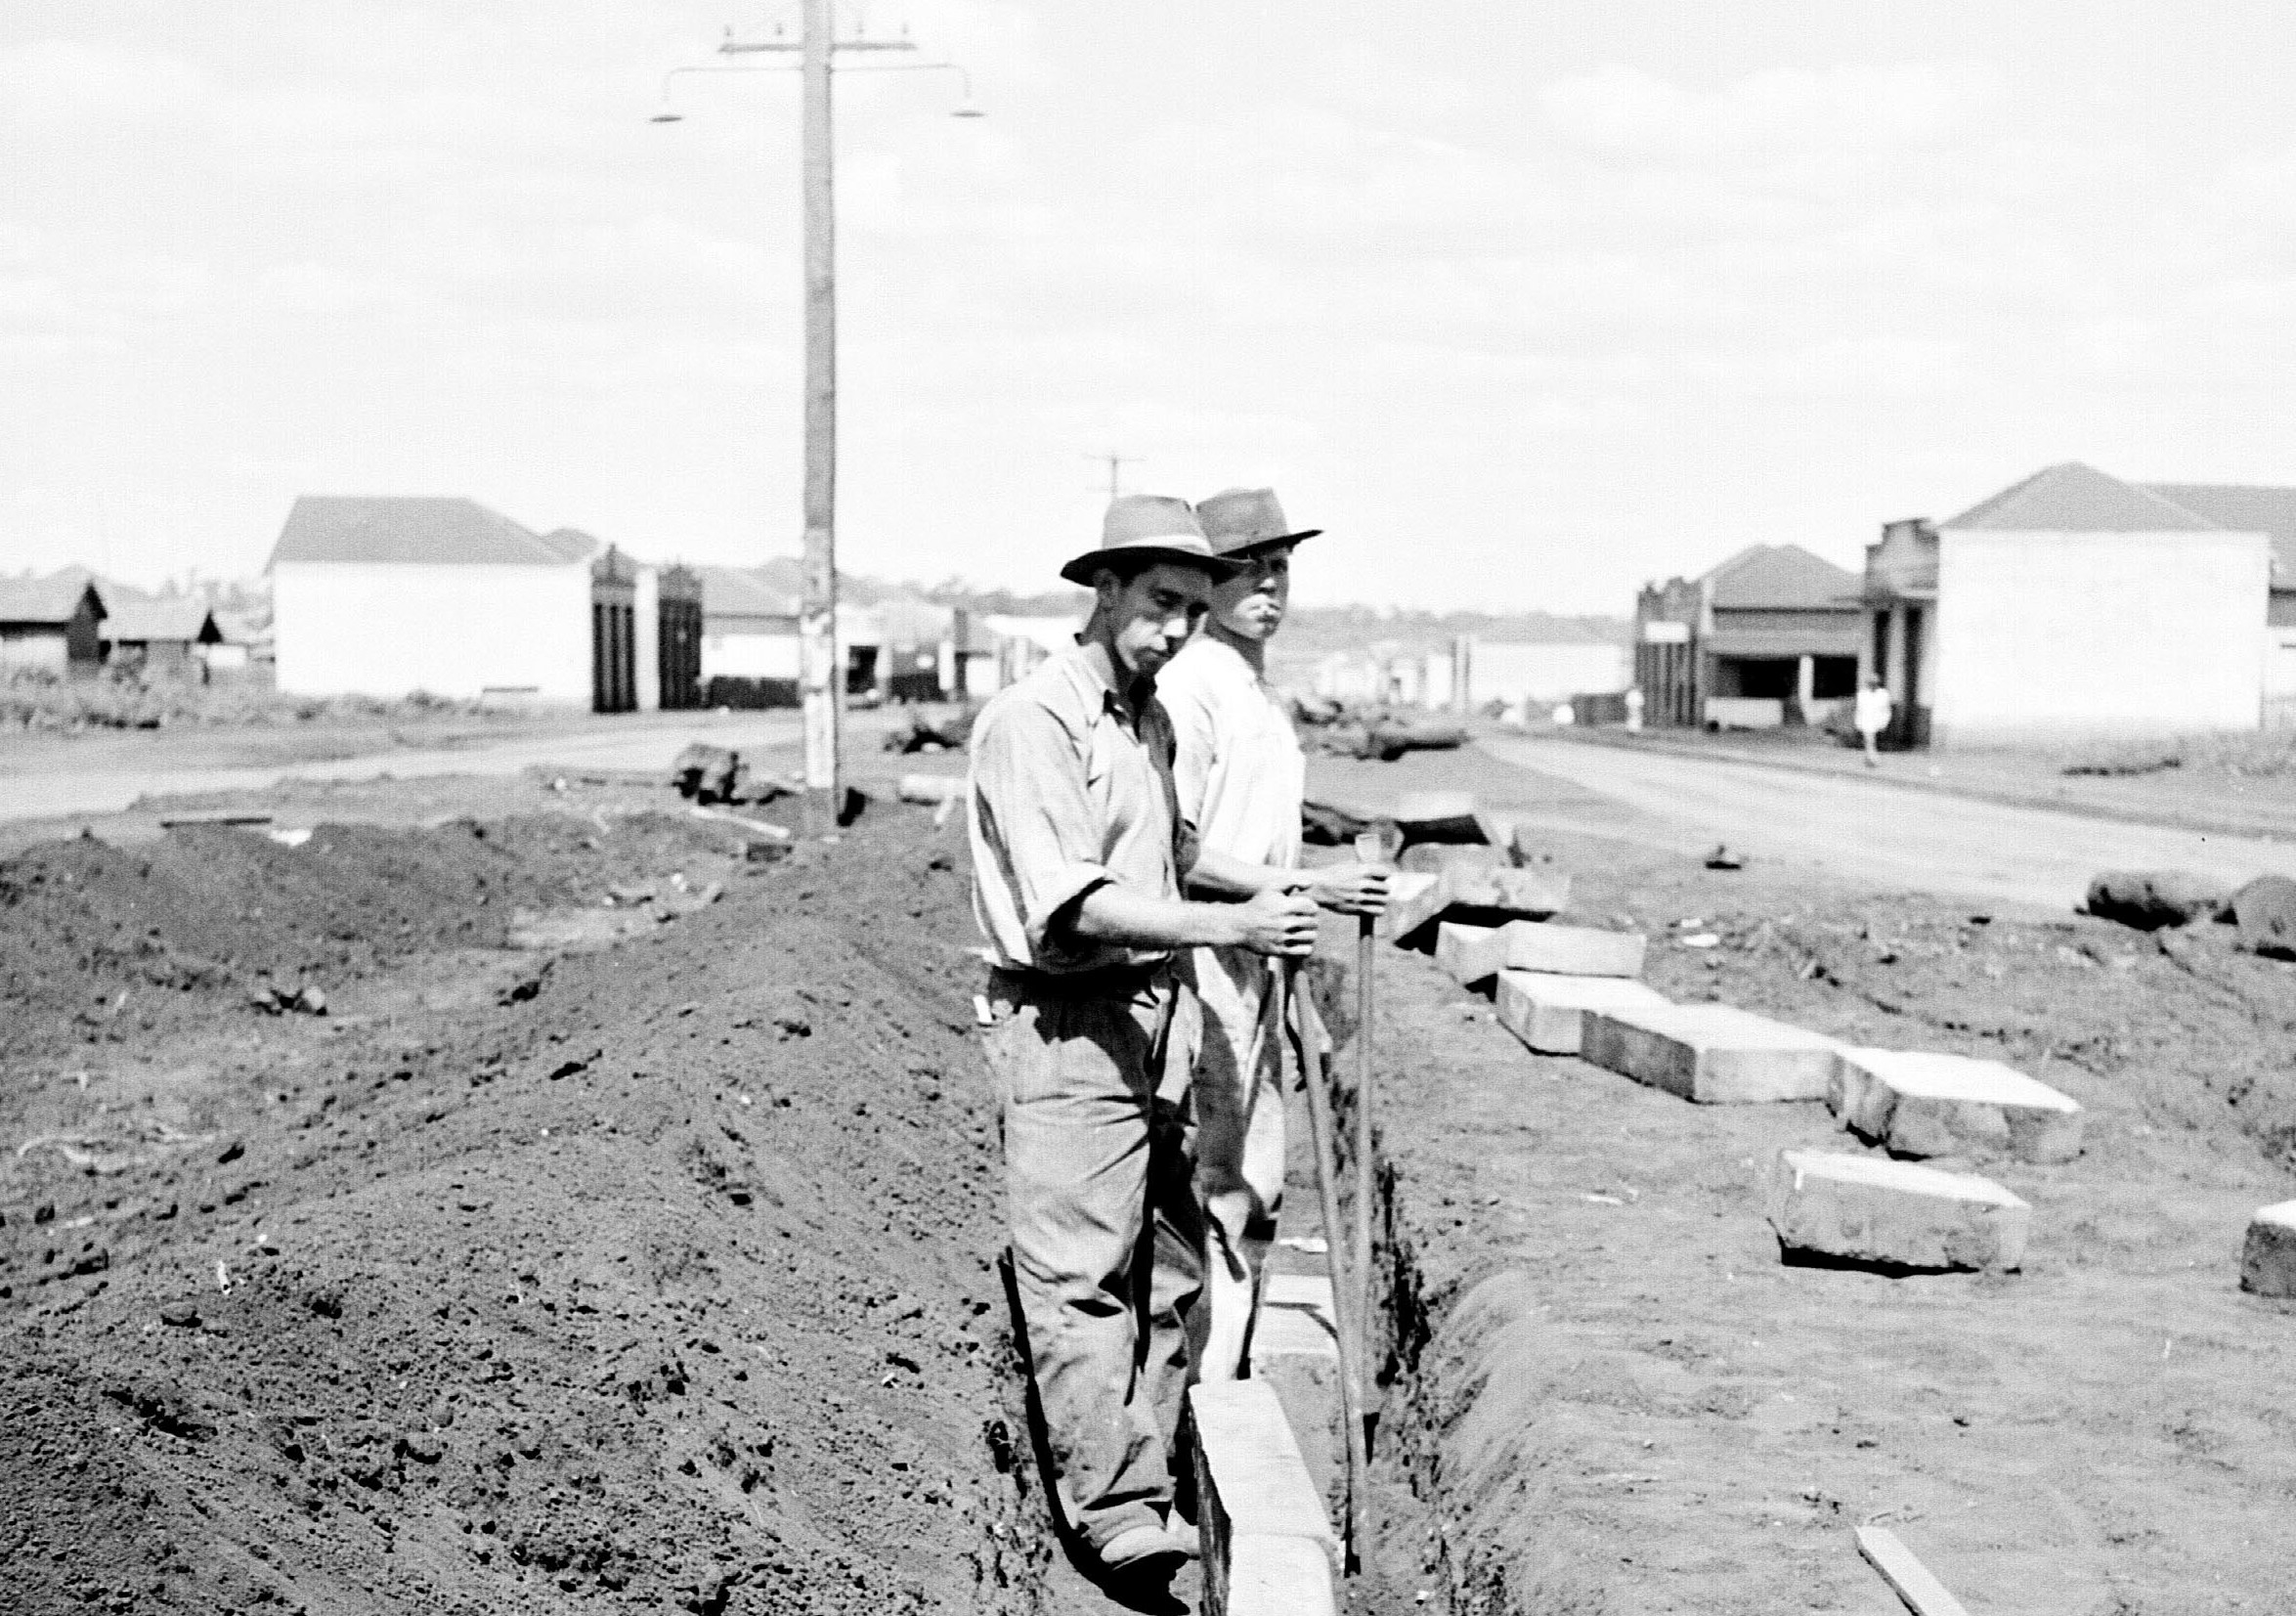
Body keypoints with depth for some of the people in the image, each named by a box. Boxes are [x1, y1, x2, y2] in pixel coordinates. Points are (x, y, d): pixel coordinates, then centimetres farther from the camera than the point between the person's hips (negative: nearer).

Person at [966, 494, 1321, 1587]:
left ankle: (1145, 1488, 16)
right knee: (1080, 1278, -6)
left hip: (1162, 1011, 8)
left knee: (1169, 1270, 9)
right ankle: (1113, 1510, -4)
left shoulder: (1156, 720, 17)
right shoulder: (1033, 720, -11)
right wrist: (1229, 926, -27)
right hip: (1067, 1020, -8)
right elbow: (1072, 904, -21)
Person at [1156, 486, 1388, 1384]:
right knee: (1209, 1191, -6)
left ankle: (1226, 1381, 24)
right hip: (1201, 952, -10)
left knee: (1257, 1187, 14)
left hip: (1259, 955, 10)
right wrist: (1302, 886, -21)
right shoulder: (1189, 687, -14)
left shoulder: (1267, 694, 17)